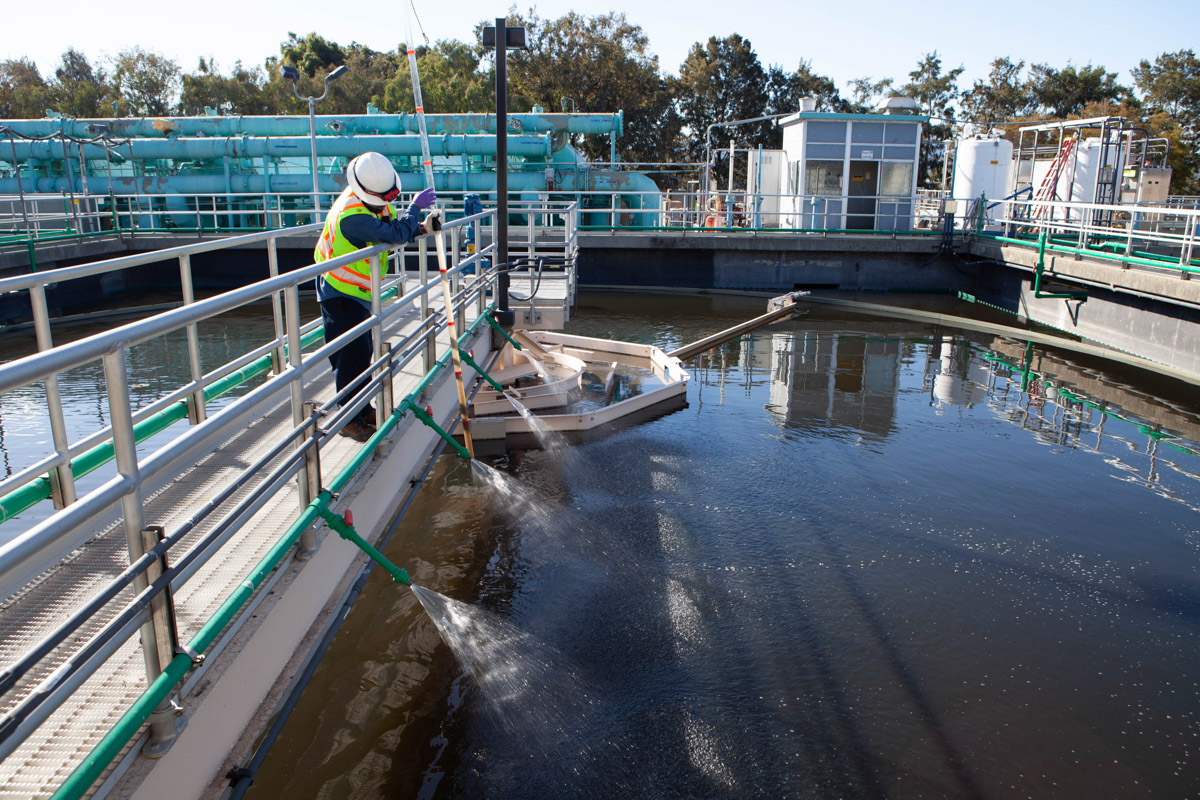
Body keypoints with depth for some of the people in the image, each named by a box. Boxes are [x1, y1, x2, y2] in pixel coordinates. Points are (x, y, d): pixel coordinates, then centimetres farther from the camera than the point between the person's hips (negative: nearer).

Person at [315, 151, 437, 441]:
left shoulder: (375, 200, -1)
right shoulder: (352, 215, -31)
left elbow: (395, 229, 8)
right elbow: (394, 234, -37)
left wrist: (417, 229, -12)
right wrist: (415, 207, -24)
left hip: (359, 292, 10)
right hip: (341, 294, -9)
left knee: (362, 352, 16)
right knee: (351, 355, -8)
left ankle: (363, 409, 29)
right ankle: (350, 420, 2)